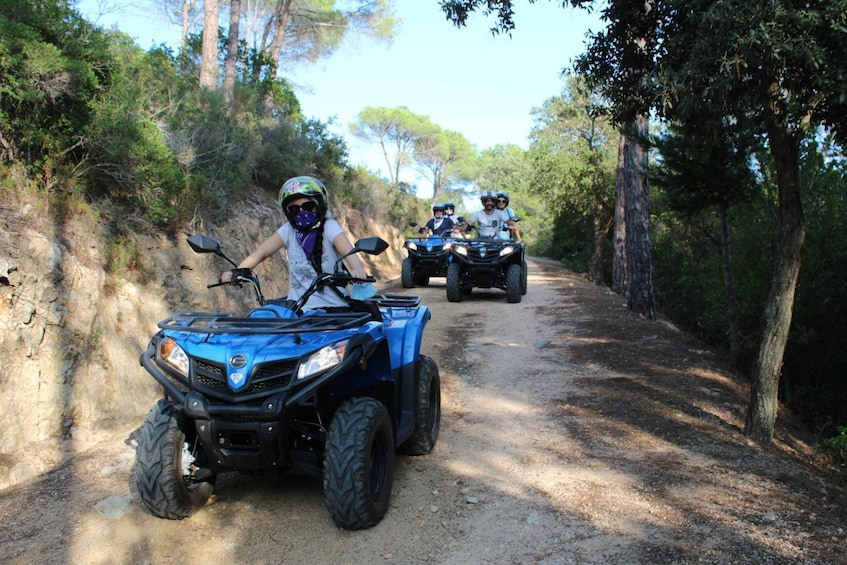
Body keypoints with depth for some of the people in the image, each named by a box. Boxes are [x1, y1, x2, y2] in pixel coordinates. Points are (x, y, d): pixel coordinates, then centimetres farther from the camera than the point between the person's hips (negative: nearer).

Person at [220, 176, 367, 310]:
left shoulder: (329, 227, -5)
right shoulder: (289, 229, 4)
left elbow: (347, 250, -22)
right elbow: (260, 252, -4)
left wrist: (357, 269, -44)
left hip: (330, 306, -3)